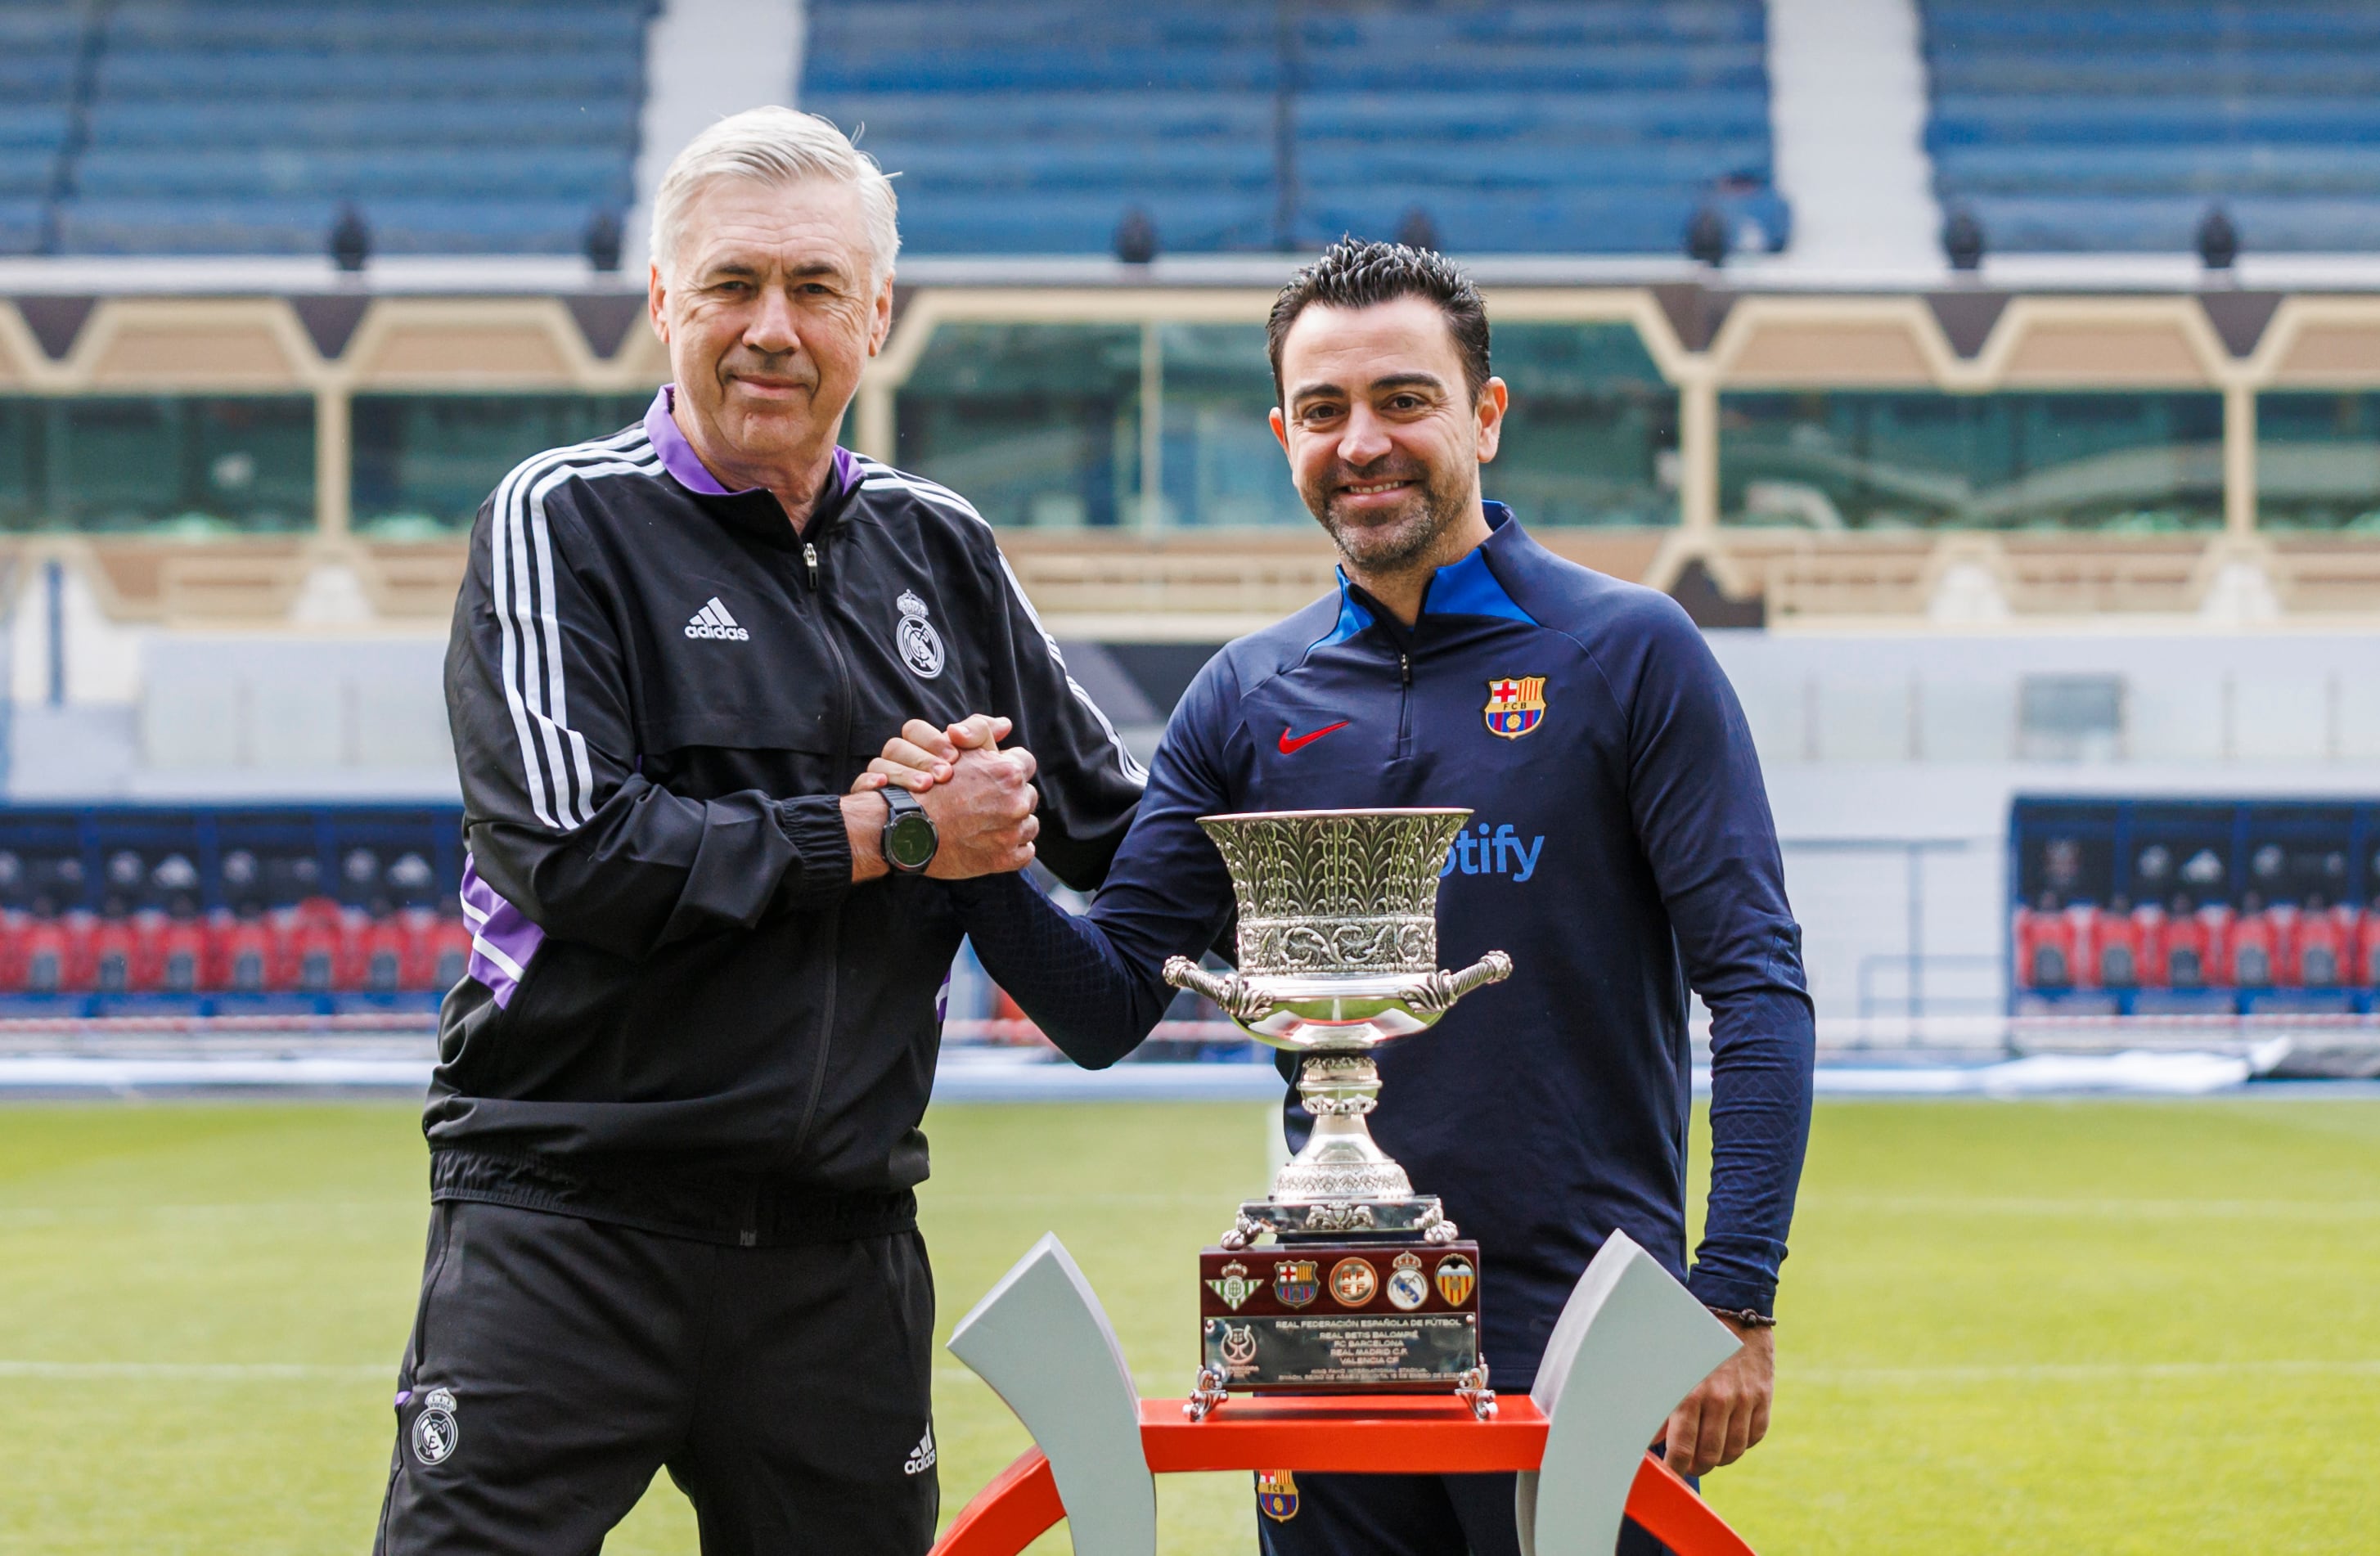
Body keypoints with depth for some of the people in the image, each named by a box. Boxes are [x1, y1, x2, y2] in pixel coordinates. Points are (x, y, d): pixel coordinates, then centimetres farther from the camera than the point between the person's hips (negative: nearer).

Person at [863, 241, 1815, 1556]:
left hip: (1583, 1341, -3)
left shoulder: (1630, 655, -1)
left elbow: (1754, 983, -6)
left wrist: (1736, 1299, -15)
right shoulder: (1248, 697, 9)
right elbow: (1107, 1008, 9)